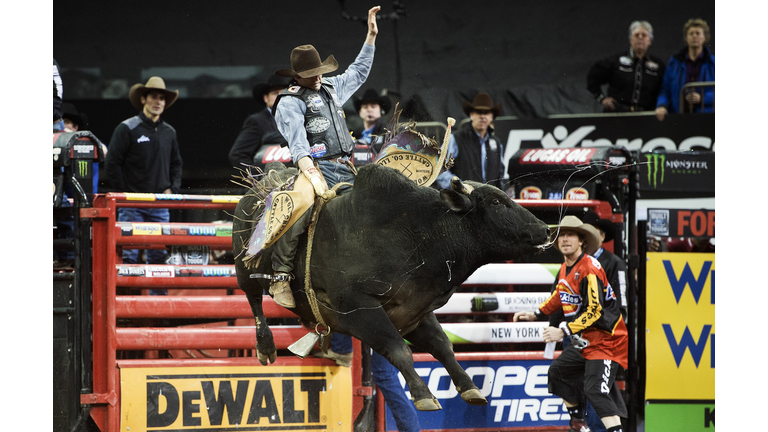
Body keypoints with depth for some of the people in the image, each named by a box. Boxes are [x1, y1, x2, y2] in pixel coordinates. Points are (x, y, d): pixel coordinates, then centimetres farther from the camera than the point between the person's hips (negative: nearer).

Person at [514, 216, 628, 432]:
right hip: (585, 341, 10)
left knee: (596, 391, -22)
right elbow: (559, 297, 27)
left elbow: (594, 312, -26)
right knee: (558, 371, 20)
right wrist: (535, 315, 22)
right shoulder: (565, 269, 7)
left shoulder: (590, 270, -21)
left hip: (606, 339, -10)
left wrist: (563, 331, -28)